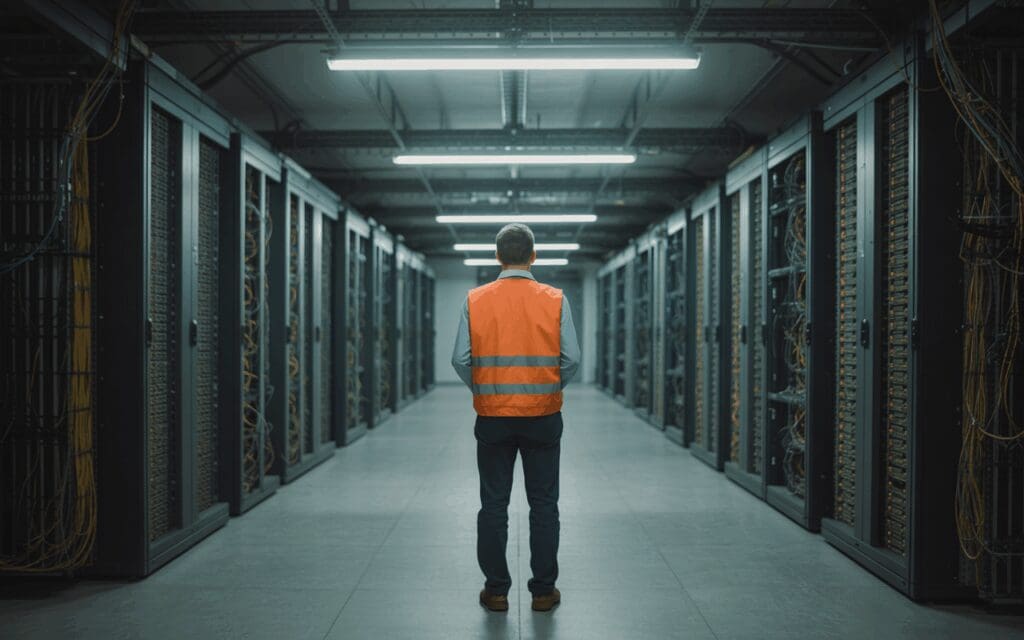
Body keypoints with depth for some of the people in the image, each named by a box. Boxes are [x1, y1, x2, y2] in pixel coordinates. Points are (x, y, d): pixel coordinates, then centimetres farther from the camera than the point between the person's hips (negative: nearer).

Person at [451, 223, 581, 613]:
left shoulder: (475, 300, -3)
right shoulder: (555, 300, -5)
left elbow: (461, 360, -4)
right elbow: (572, 359, -6)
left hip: (492, 417, 1)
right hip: (543, 416, 0)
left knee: (493, 505, 9)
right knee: (543, 505, 9)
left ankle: (496, 591, 14)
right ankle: (544, 590, 14)